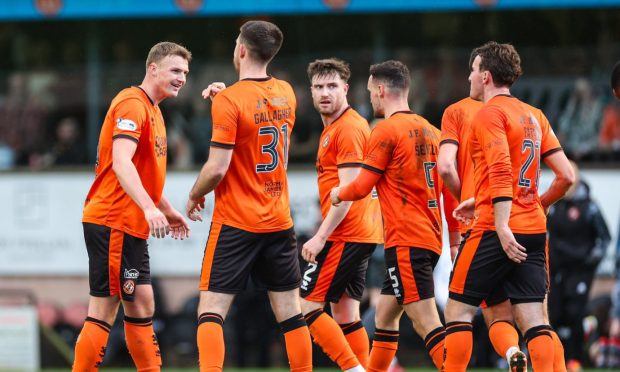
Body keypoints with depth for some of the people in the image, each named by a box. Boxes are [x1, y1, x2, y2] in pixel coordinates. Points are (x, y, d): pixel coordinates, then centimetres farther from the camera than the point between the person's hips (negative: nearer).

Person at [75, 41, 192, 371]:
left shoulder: (152, 109, 19)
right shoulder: (132, 104, -13)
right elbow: (121, 163, -27)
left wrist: (167, 211, 29)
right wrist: (149, 208, -37)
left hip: (132, 227, 10)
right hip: (112, 223, -10)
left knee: (141, 308, 12)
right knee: (103, 313, -10)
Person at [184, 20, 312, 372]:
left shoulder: (229, 101, -13)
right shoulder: (286, 93, 6)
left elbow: (217, 168, -16)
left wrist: (194, 197, 2)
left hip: (236, 224, -5)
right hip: (280, 223, 5)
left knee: (211, 311, -4)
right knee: (291, 312, 10)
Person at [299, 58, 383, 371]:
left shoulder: (348, 128, -13)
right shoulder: (331, 128, 18)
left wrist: (321, 236, -20)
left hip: (345, 235, -10)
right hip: (361, 235, 10)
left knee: (307, 305, -9)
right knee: (345, 313, 9)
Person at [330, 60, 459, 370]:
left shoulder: (386, 131, -9)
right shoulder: (431, 131, 14)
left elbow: (362, 187, -9)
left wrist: (338, 193, 13)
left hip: (405, 242, -9)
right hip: (430, 238, 9)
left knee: (426, 324, -14)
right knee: (385, 315, 19)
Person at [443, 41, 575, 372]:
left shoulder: (491, 113, -6)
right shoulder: (535, 116, 15)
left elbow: (501, 172, -19)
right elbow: (566, 176, 13)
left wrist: (502, 227, -25)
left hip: (496, 232, -7)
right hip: (534, 229, 7)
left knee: (458, 308, 2)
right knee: (533, 318, 1)